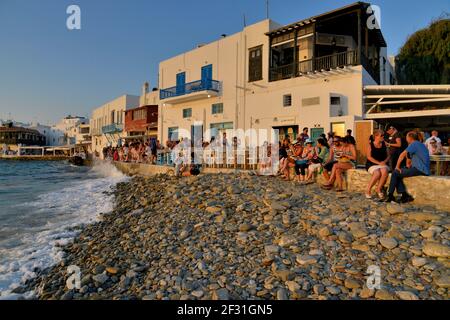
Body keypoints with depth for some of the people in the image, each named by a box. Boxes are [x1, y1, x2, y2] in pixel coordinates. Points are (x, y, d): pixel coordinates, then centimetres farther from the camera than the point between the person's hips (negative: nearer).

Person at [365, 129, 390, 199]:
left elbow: (388, 156, 14)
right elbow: (369, 157, -5)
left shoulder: (384, 144, 12)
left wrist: (384, 161, -7)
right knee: (377, 173, -35)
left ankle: (379, 189, -14)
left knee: (385, 171, -33)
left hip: (383, 164, 3)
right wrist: (379, 162, -15)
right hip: (372, 164, -3)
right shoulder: (370, 144, 3)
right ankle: (368, 190, -15)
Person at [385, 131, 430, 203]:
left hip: (419, 170, -10)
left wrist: (397, 167, -8)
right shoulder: (421, 145, 22)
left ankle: (390, 195, -2)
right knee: (397, 174, 10)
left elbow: (402, 155, -16)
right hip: (423, 169, 10)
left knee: (395, 173, -8)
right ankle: (404, 195, 0)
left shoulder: (414, 144, -9)